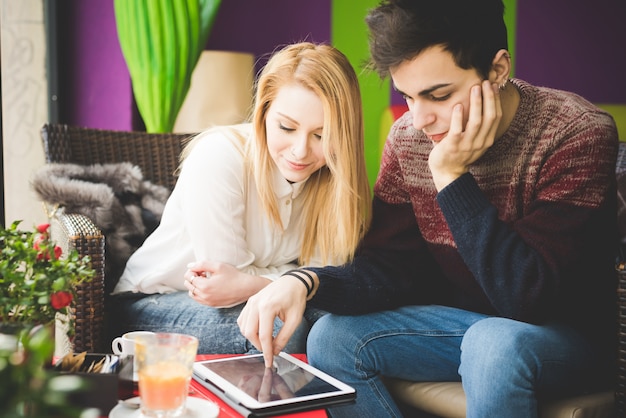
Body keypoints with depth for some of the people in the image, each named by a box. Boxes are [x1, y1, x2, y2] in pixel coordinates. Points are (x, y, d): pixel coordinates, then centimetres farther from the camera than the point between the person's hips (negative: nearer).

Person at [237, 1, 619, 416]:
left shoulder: (579, 134, -22)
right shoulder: (408, 138, -6)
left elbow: (526, 296, -26)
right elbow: (389, 267, -5)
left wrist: (452, 176, -29)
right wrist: (306, 283, -25)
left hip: (567, 332, -5)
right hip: (466, 321, 5)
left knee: (495, 343, -37)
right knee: (332, 338, -12)